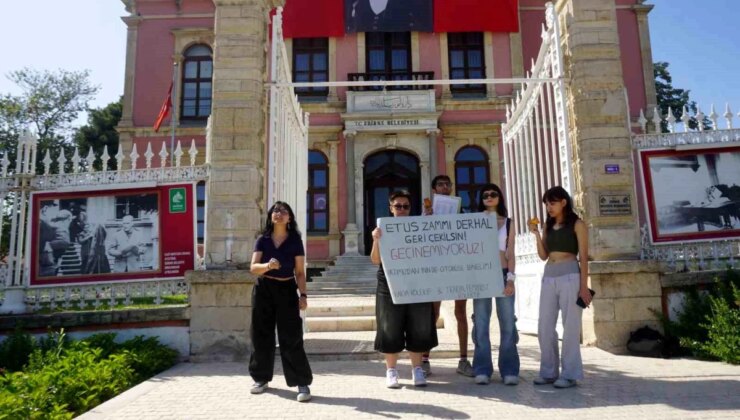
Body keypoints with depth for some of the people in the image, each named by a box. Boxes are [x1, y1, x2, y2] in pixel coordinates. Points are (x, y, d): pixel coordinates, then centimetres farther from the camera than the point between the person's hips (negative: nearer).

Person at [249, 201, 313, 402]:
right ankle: (261, 378, 26)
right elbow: (253, 268, -8)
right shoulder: (262, 239, 1)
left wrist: (303, 295, -10)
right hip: (263, 290, 2)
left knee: (291, 338, -6)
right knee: (262, 336, 9)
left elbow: (300, 272, 0)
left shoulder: (295, 240, -2)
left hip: (287, 290, -2)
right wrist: (268, 266, -29)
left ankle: (302, 384, 0)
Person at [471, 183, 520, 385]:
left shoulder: (507, 223, 11)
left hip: (503, 275, 0)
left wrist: (511, 278, -5)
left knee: (507, 323, -1)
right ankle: (482, 370, 5)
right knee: (481, 324, 0)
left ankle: (509, 370, 6)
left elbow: (510, 254, 6)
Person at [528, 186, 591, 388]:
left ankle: (570, 374, 7)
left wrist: (584, 286, -10)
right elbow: (543, 255, 12)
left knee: (570, 326, -1)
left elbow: (583, 257, -4)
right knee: (544, 327, 5)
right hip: (549, 277, 6)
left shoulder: (577, 224, 0)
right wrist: (536, 234, -1)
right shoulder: (548, 225, 15)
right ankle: (549, 371, 16)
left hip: (569, 276, -6)